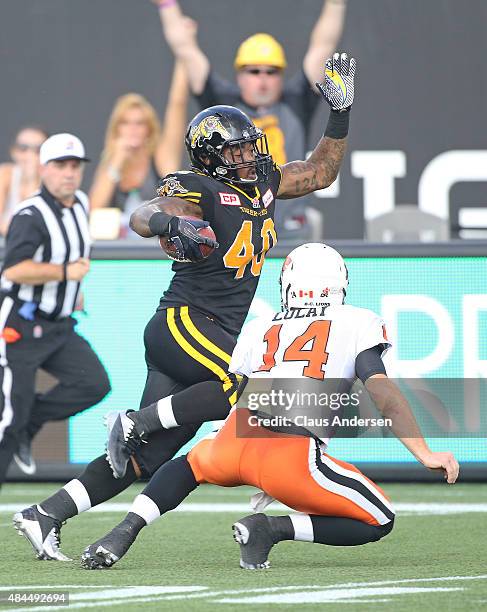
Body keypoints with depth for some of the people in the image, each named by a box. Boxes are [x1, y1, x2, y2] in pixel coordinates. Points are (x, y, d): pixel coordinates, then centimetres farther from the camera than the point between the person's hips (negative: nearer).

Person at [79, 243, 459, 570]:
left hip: (233, 445, 4)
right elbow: (384, 395, 2)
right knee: (379, 522, 11)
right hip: (293, 456, -4)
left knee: (192, 463, 39)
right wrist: (425, 454, 4)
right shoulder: (357, 325, 14)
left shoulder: (258, 330, 25)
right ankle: (274, 529, -7)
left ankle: (125, 532, 14)